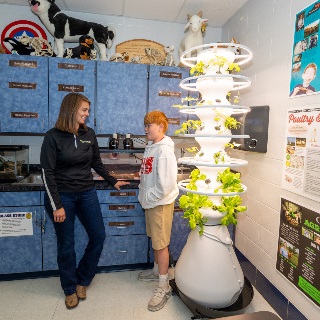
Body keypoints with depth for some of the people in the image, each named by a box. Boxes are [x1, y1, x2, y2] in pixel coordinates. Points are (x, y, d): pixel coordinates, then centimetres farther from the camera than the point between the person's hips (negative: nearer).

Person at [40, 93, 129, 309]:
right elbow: (47, 173, -11)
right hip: (62, 196, -4)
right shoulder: (53, 137, -10)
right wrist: (57, 205, -14)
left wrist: (113, 181, 16)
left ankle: (82, 280, 30)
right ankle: (70, 290, 31)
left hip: (87, 193, 5)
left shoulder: (89, 134, 2)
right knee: (66, 244, 8)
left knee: (98, 236, 6)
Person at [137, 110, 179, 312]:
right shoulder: (150, 147, 7)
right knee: (155, 240, 22)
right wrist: (143, 193, 8)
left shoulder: (164, 151, -22)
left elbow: (166, 184, -27)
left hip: (161, 203, -9)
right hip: (150, 203, 9)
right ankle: (157, 271, 42)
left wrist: (148, 197, -17)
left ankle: (164, 287, 18)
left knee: (161, 244, 3)